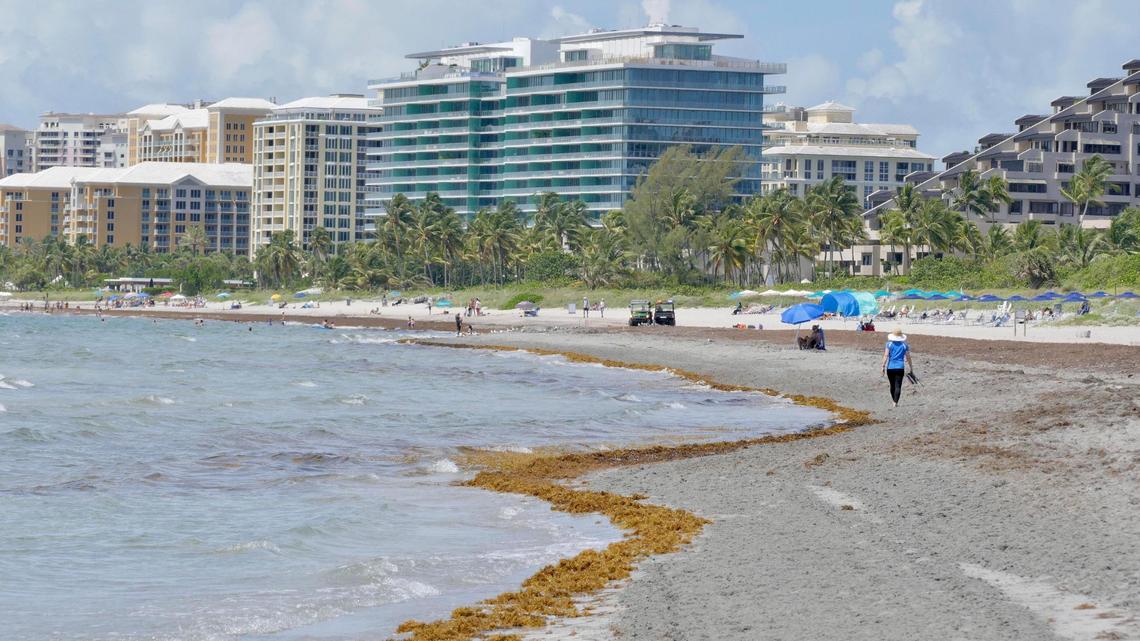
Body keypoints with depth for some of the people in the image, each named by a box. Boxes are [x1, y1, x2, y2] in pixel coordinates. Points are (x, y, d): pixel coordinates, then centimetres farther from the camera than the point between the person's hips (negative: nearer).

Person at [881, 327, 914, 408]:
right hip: (900, 367, -1)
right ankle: (896, 402, -16)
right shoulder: (904, 345, 4)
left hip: (890, 367, 1)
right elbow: (908, 358, 7)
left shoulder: (889, 344, 1)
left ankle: (894, 401, 27)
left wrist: (883, 366, -6)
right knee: (898, 386, -4)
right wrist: (911, 368, 16)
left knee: (892, 385, 15)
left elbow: (886, 355, -7)